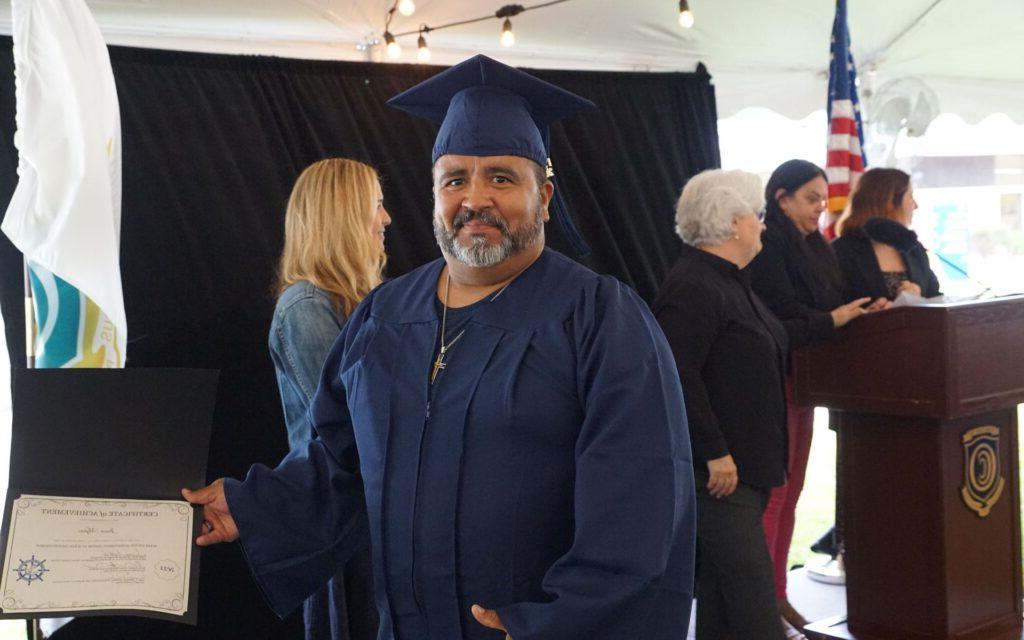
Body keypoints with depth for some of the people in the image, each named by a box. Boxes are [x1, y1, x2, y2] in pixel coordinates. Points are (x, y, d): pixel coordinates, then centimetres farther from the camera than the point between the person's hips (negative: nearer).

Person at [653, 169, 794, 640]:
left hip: (742, 463, 10)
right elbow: (678, 376, -24)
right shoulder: (692, 288, -17)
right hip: (719, 468, -10)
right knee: (750, 583, -8)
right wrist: (715, 452, -23)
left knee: (720, 584, 15)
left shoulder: (730, 282, 17)